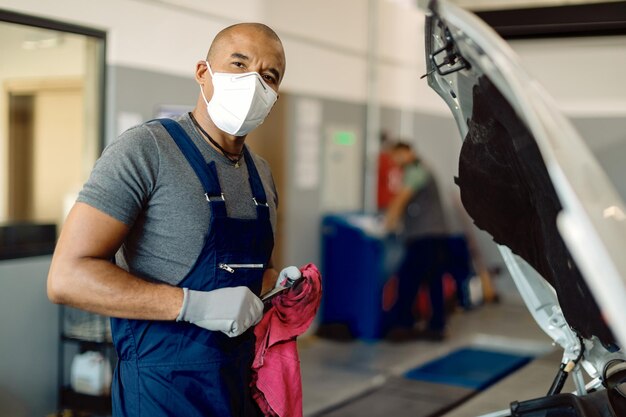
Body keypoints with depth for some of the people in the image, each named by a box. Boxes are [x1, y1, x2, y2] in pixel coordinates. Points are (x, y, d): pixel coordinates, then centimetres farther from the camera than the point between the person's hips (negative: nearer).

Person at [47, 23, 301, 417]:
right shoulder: (146, 149, -14)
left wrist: (278, 283, 0)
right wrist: (194, 304, -28)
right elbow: (67, 277, -21)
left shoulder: (261, 172, 8)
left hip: (246, 380, 7)